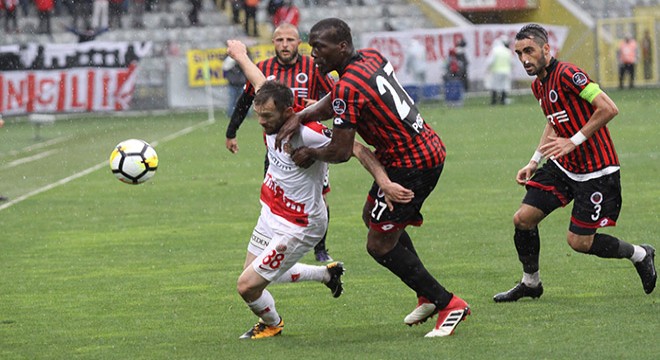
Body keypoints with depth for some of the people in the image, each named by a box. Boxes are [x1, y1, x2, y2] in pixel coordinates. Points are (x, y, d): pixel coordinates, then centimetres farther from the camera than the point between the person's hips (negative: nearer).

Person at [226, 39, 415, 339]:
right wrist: (240, 55, 31)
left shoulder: (309, 134, -30)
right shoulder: (273, 119, -8)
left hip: (297, 227, -9)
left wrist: (384, 182, -41)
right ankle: (327, 273, 36)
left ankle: (271, 324, 28)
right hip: (271, 211, 9)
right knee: (255, 273, 23)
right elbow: (260, 82, 13)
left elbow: (357, 150, -28)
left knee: (248, 286, -6)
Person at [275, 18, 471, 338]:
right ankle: (427, 297, 28)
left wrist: (310, 154, 0)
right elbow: (334, 103, 16)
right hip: (428, 148, 10)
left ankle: (447, 303, 4)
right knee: (372, 215, 25)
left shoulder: (349, 86, -22)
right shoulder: (371, 57, 6)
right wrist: (301, 116, 0)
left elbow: (341, 152, -20)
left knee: (380, 246, -2)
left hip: (410, 164, -10)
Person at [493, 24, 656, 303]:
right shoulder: (538, 85, 9)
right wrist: (535, 161, 15)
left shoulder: (567, 74, -20)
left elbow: (609, 109, -25)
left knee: (579, 242, -4)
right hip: (563, 166, 8)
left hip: (596, 172, -8)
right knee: (523, 218, 0)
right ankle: (530, 283, 20)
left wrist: (573, 141, -24)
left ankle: (640, 255, 20)